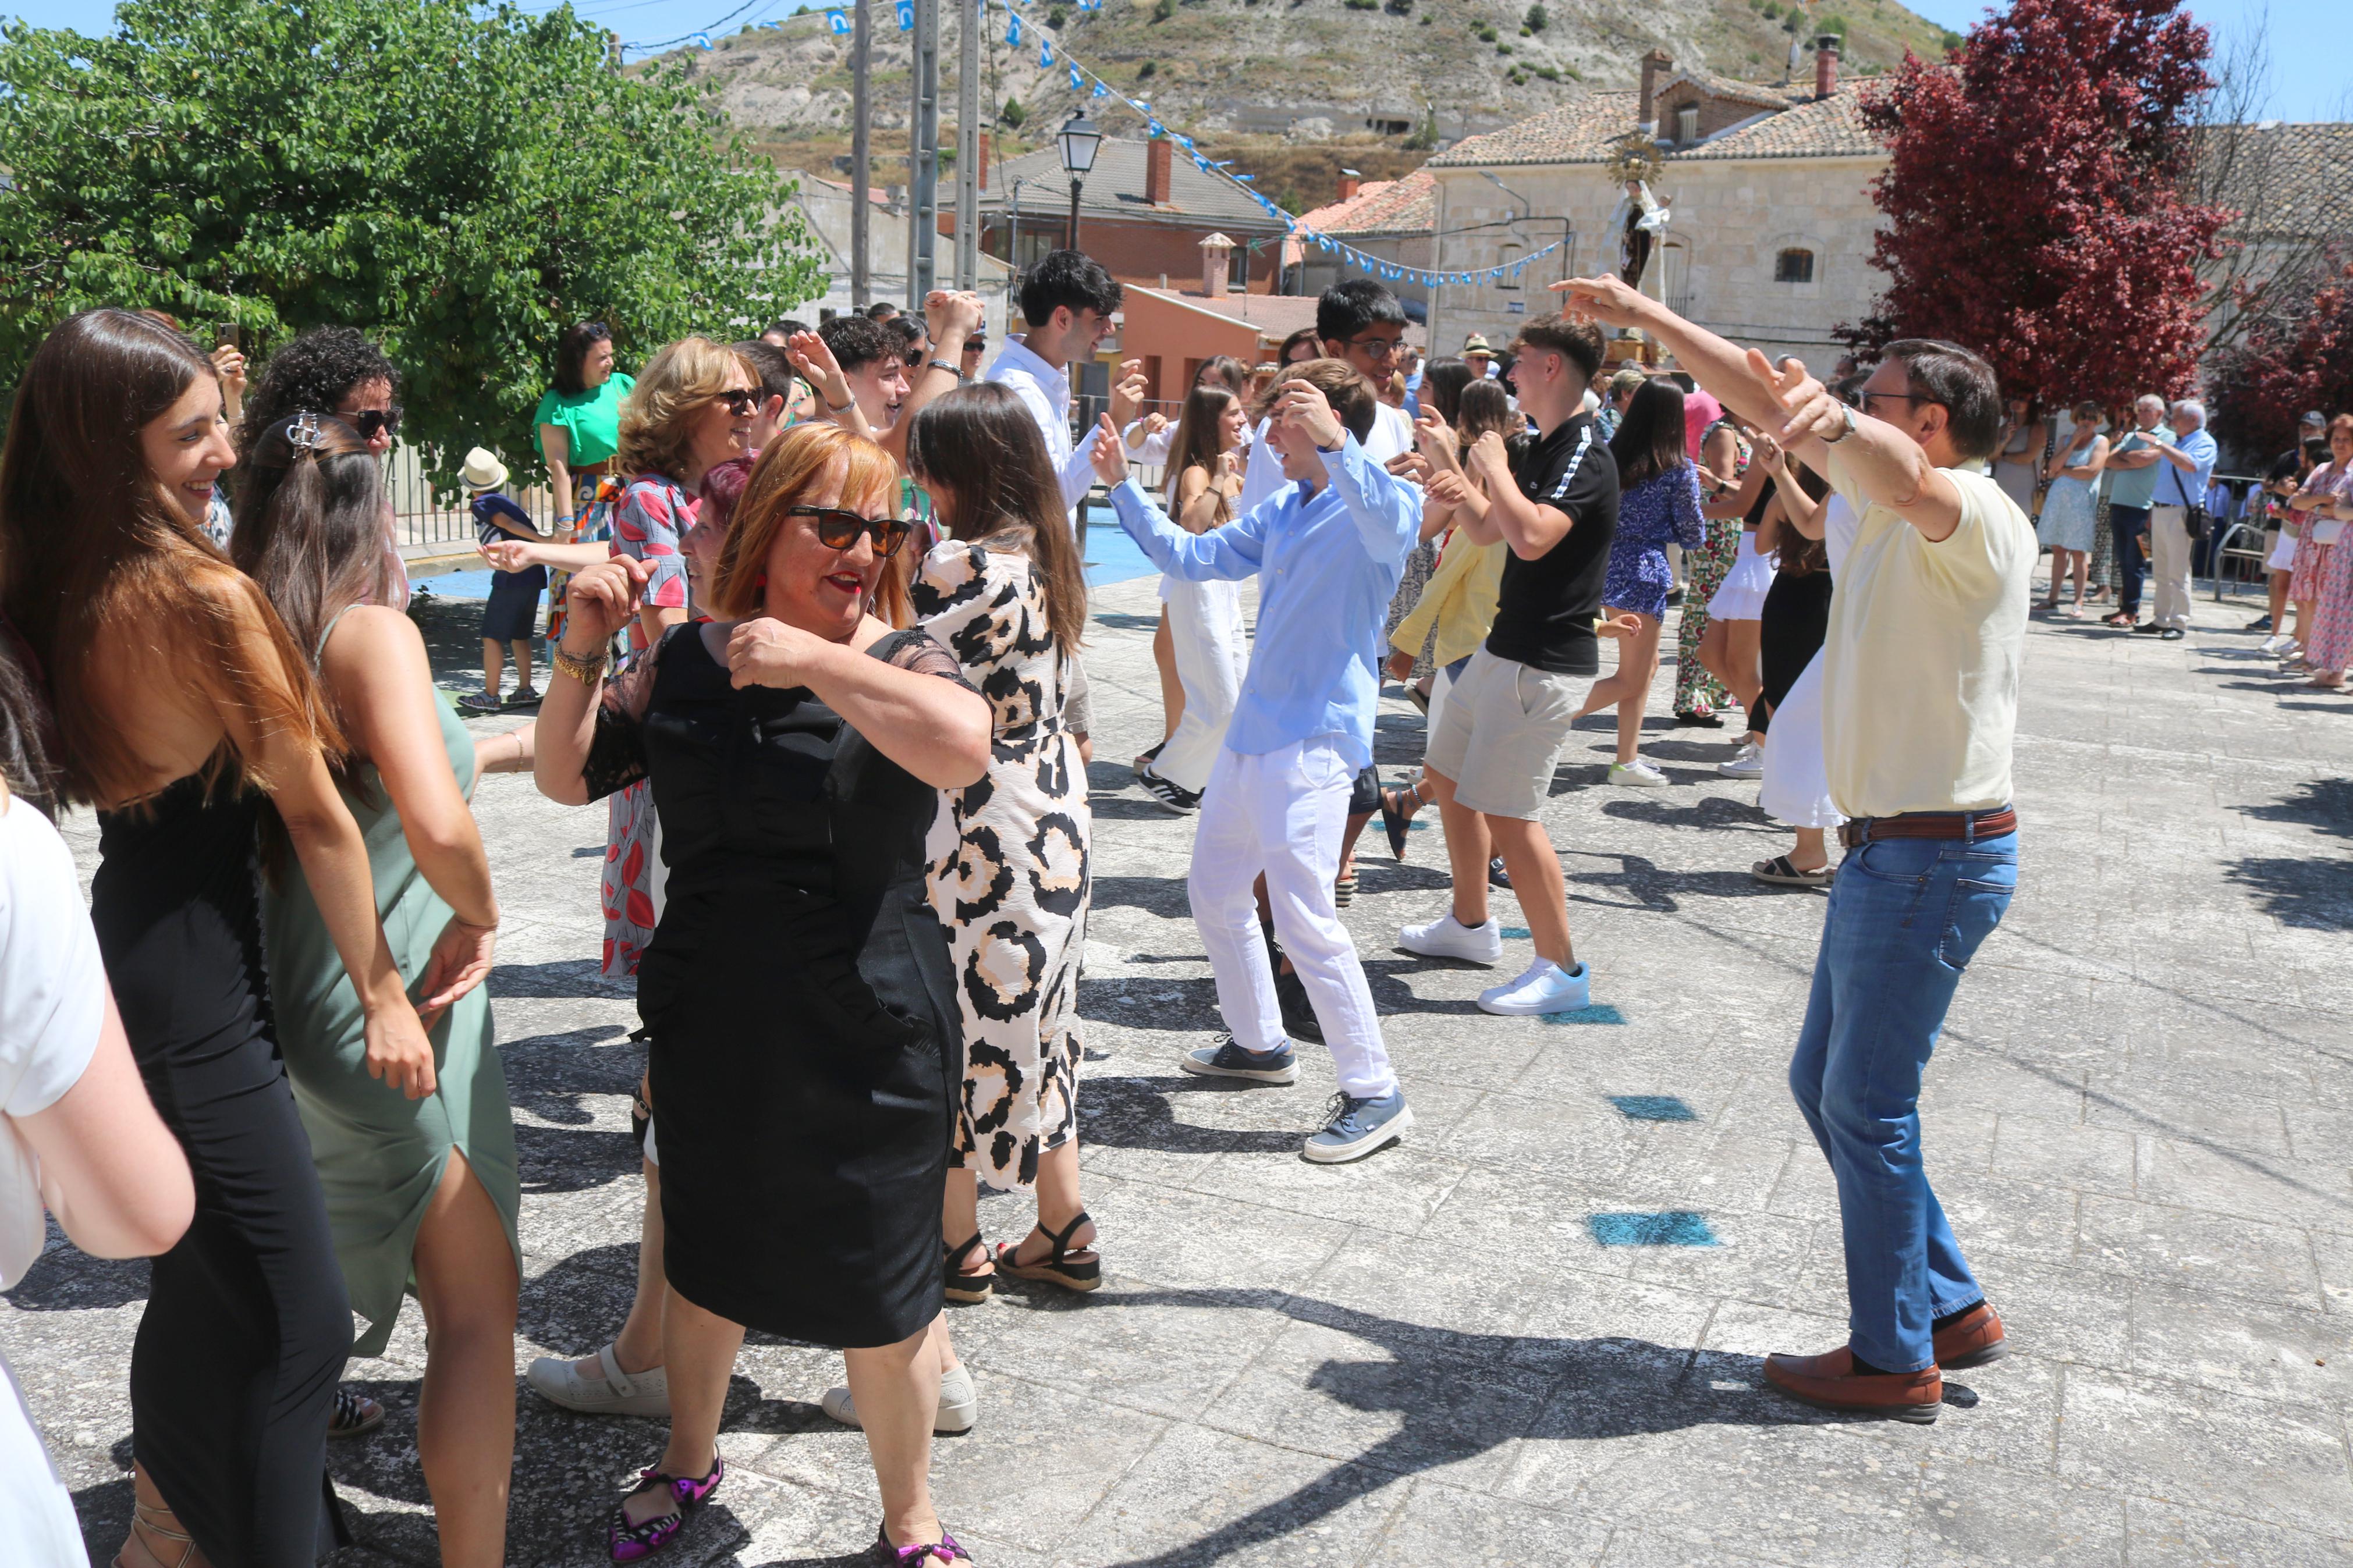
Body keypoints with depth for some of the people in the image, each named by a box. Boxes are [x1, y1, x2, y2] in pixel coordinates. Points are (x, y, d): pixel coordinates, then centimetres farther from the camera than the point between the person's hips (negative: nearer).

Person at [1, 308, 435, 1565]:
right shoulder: (203, 596, -20)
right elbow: (313, 813, -13)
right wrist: (384, 993, -6)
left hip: (121, 934, 9)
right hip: (199, 983, -9)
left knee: (200, 1283, 25)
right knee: (301, 1318, 0)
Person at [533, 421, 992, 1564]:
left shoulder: (898, 663, -10)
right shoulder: (687, 662, 1)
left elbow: (963, 748, -32)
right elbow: (568, 778, 8)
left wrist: (814, 660, -28)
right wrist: (582, 652, -7)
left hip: (866, 1039, -3)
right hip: (709, 1029, 4)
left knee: (881, 1294, 10)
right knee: (703, 1260, 24)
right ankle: (689, 1462, 51)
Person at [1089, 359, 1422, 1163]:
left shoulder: (1384, 503, -9)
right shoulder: (1279, 515, 15)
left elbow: (1390, 524, -34)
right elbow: (1189, 556, 20)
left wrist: (1334, 444, -46)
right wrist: (1123, 485, 14)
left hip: (1315, 741, -9)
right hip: (1252, 732, 9)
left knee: (1305, 917, -13)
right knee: (1214, 889, 18)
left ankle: (1375, 1093, 0)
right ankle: (1259, 1043, 36)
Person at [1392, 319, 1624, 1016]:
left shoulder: (1585, 455, -18)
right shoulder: (1542, 449, 13)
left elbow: (1531, 536, -33)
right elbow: (1486, 529, 22)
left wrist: (1493, 466, -18)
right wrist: (1448, 464, 10)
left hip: (1545, 663, -11)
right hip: (1506, 648, 11)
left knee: (1505, 814, -11)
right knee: (1448, 777, 19)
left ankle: (1562, 969, 1)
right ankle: (1471, 925, 34)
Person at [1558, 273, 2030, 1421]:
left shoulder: (1980, 519, -16)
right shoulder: (1885, 499, 12)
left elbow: (1906, 479, -41)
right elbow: (1760, 398, 16)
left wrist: (1831, 420, -61)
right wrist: (1644, 315, 15)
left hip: (1936, 860, -10)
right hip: (1886, 850, 10)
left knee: (1867, 1104, -1)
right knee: (1824, 1082, 16)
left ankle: (1895, 1359, 14)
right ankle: (1949, 1307, 28)